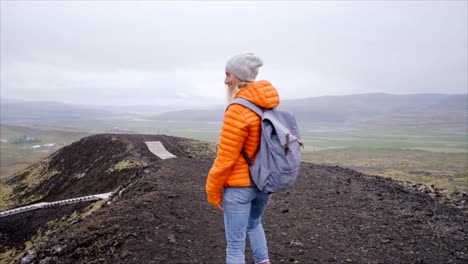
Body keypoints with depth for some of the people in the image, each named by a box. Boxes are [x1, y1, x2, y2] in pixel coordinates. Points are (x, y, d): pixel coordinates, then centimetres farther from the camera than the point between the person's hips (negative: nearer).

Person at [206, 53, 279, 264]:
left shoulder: (237, 110, -22)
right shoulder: (269, 106, 2)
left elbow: (225, 158, -19)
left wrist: (213, 192, -6)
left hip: (239, 185, -7)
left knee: (235, 244, 8)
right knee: (254, 223, 33)